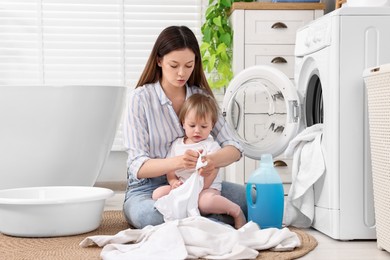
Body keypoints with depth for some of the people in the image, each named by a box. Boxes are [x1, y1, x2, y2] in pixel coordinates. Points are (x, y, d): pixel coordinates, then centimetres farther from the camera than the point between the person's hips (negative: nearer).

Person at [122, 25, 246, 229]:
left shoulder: (201, 96, 5)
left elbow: (233, 147, -2)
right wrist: (176, 162, -35)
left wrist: (214, 160, -28)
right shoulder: (140, 99, -7)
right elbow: (138, 166, -14)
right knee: (150, 215, -39)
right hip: (148, 188, -3)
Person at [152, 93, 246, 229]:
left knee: (207, 201, -38)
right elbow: (169, 168, 12)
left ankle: (235, 210, -13)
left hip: (206, 189, -4)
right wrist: (173, 182, -11)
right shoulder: (177, 144, 12)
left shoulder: (212, 146, -2)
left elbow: (211, 174, -11)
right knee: (158, 193, -17)